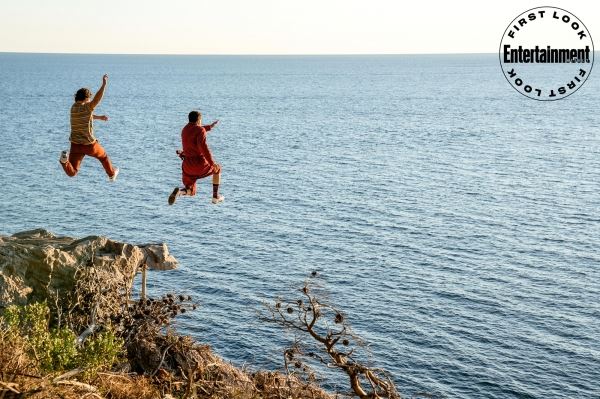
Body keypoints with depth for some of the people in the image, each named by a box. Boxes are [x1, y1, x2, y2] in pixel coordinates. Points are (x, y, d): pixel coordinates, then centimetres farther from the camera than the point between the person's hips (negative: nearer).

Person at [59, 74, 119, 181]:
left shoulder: (73, 108, 5)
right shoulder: (86, 107, -17)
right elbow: (97, 98, -33)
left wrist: (99, 117, 30)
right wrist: (104, 84, -34)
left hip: (75, 144, 5)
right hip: (89, 144, -5)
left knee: (71, 173, 2)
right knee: (103, 156, 30)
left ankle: (65, 159, -26)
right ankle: (112, 174, 50)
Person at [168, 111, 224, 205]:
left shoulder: (185, 129, 15)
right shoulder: (201, 130, -8)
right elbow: (202, 146, -24)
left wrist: (209, 127, 49)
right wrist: (212, 162, -23)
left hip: (187, 166, 5)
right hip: (200, 164, -5)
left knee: (191, 193, 19)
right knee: (217, 169, 28)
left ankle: (179, 191, -17)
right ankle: (216, 197, 26)